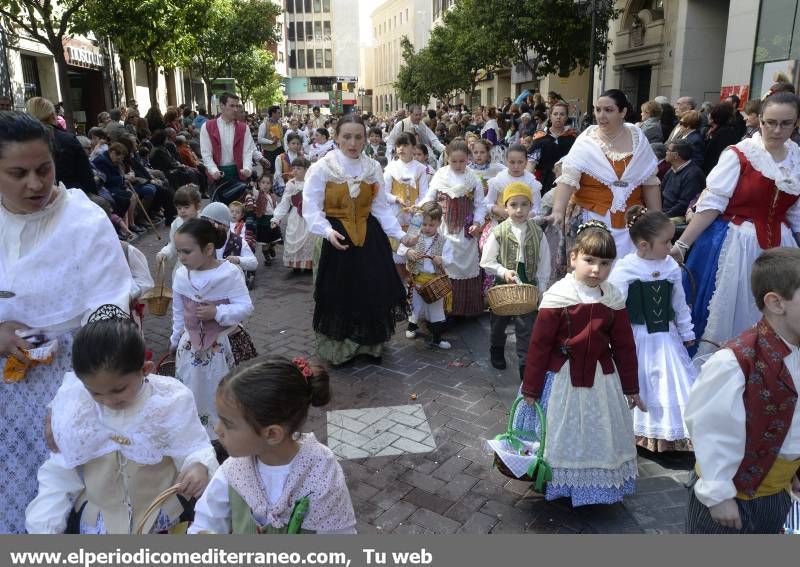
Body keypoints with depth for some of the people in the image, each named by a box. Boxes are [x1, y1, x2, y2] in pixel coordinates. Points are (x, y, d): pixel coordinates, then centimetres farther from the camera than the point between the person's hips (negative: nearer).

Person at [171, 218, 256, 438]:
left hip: (221, 345, -4)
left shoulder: (230, 273, -18)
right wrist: (175, 340, 16)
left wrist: (217, 312, -29)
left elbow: (245, 307, -18)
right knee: (190, 393, 14)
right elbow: (178, 312, 9)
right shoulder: (181, 275, -4)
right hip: (191, 344, 4)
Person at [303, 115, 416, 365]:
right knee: (340, 295, 4)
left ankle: (370, 345, 29)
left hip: (371, 240, 4)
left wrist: (400, 234, -4)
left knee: (374, 293, 8)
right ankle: (337, 349, 24)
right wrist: (328, 232, -30)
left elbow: (381, 208, 5)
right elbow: (312, 209, -13)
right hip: (339, 241, -3)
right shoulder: (321, 168, -8)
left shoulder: (373, 168, 5)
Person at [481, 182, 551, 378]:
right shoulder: (498, 233, -11)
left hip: (529, 287, 0)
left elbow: (544, 264, 0)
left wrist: (540, 290, -2)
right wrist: (504, 272, -22)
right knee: (499, 323, 20)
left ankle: (525, 366, 9)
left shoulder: (537, 233, -7)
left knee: (527, 327, -3)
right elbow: (486, 262, -8)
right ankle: (497, 350, 47)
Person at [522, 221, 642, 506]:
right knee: (563, 435, 14)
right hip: (563, 378, -3)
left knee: (600, 435, 17)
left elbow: (624, 346, 5)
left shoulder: (613, 299, -5)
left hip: (602, 379, 3)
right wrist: (531, 389, -7)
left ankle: (599, 481, 40)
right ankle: (559, 483, 36)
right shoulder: (557, 297, -16)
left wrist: (630, 388, 11)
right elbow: (539, 346, -12)